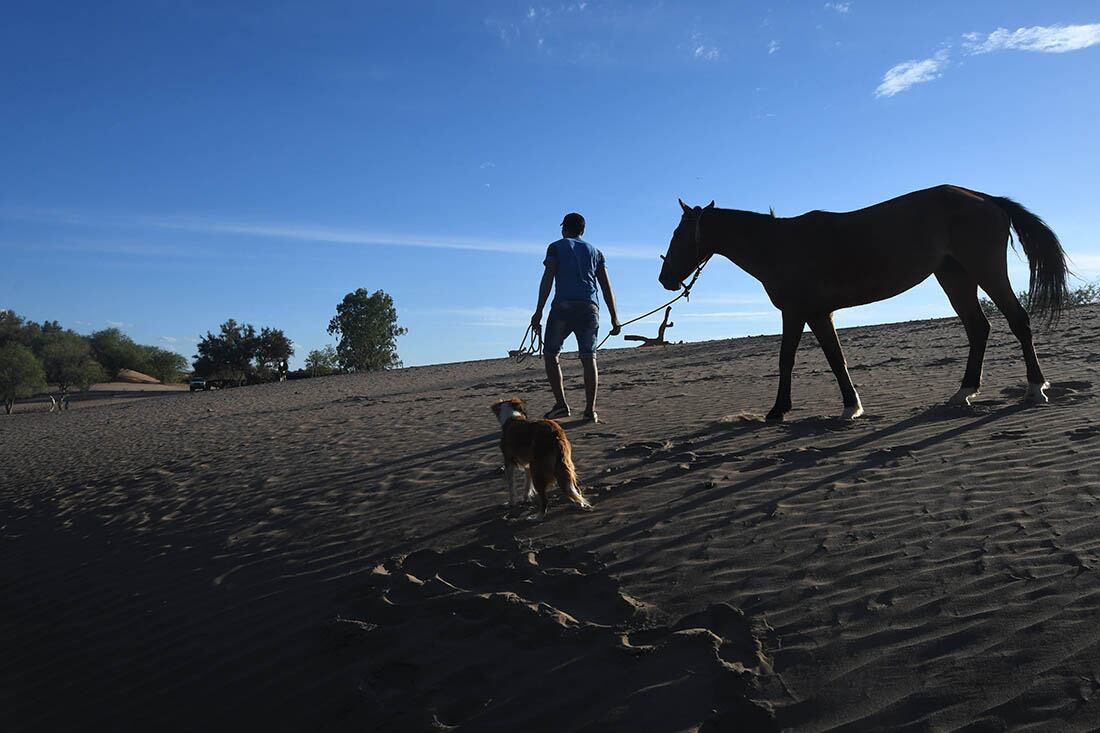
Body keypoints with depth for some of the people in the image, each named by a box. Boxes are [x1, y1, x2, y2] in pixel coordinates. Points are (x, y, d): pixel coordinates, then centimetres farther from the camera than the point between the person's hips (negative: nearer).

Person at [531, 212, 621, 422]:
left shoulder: (556, 247, 11)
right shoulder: (595, 252, 21)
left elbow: (547, 280, -2)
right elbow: (606, 287, 14)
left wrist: (538, 312, -5)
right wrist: (614, 318, 14)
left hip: (563, 306, -3)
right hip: (590, 308, 3)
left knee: (550, 354, 7)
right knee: (589, 358, 6)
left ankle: (561, 403, -4)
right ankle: (590, 410, 0)